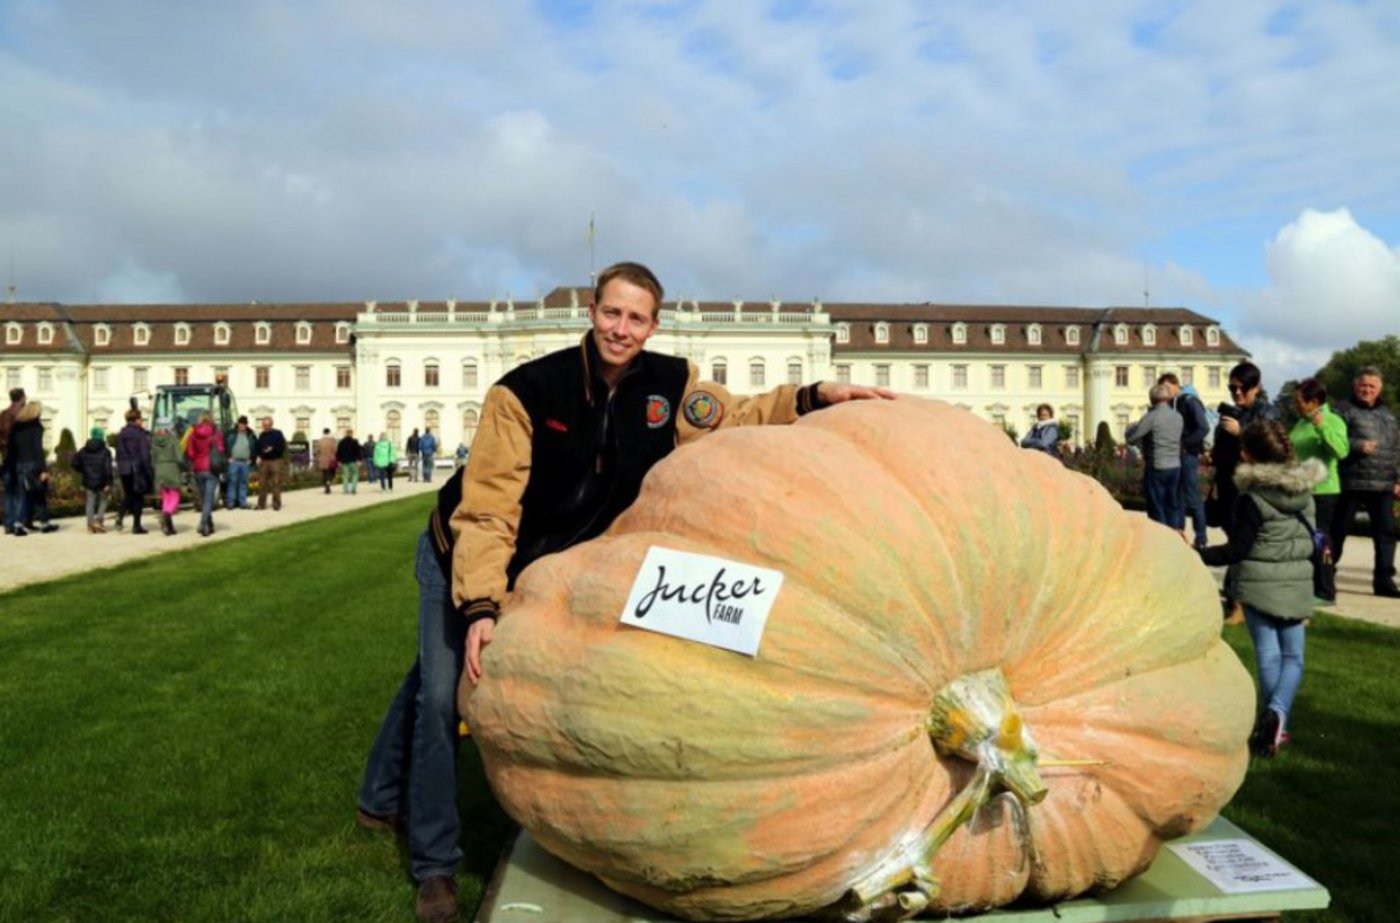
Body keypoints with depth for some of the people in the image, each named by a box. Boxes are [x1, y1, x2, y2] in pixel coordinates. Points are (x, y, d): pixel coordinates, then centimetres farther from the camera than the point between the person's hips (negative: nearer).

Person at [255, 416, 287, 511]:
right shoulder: (261, 435, 15)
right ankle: (261, 504, 7)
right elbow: (258, 447, 21)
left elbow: (282, 447, -2)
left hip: (275, 461, -4)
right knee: (262, 484, 1)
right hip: (263, 461, 4)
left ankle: (276, 504, 0)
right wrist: (259, 456, 4)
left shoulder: (277, 434, 2)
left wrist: (272, 449, -15)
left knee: (276, 484, -5)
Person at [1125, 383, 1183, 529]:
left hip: (1156, 468, -6)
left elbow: (1131, 437, -15)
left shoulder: (1151, 416, -15)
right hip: (1175, 467, 6)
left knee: (1157, 507, 3)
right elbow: (1178, 440, 15)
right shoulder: (1178, 417, 5)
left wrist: (1132, 427, 7)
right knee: (1173, 505, 14)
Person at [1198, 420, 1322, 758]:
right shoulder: (1305, 492, 5)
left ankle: (1274, 728, 7)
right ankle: (1277, 711, -13)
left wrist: (1196, 556, -13)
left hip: (1259, 587, -4)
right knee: (1293, 657, 10)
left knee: (1269, 656, 4)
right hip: (1298, 585, 4)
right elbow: (1311, 541, 15)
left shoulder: (1253, 498, -14)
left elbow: (1237, 549, -16)